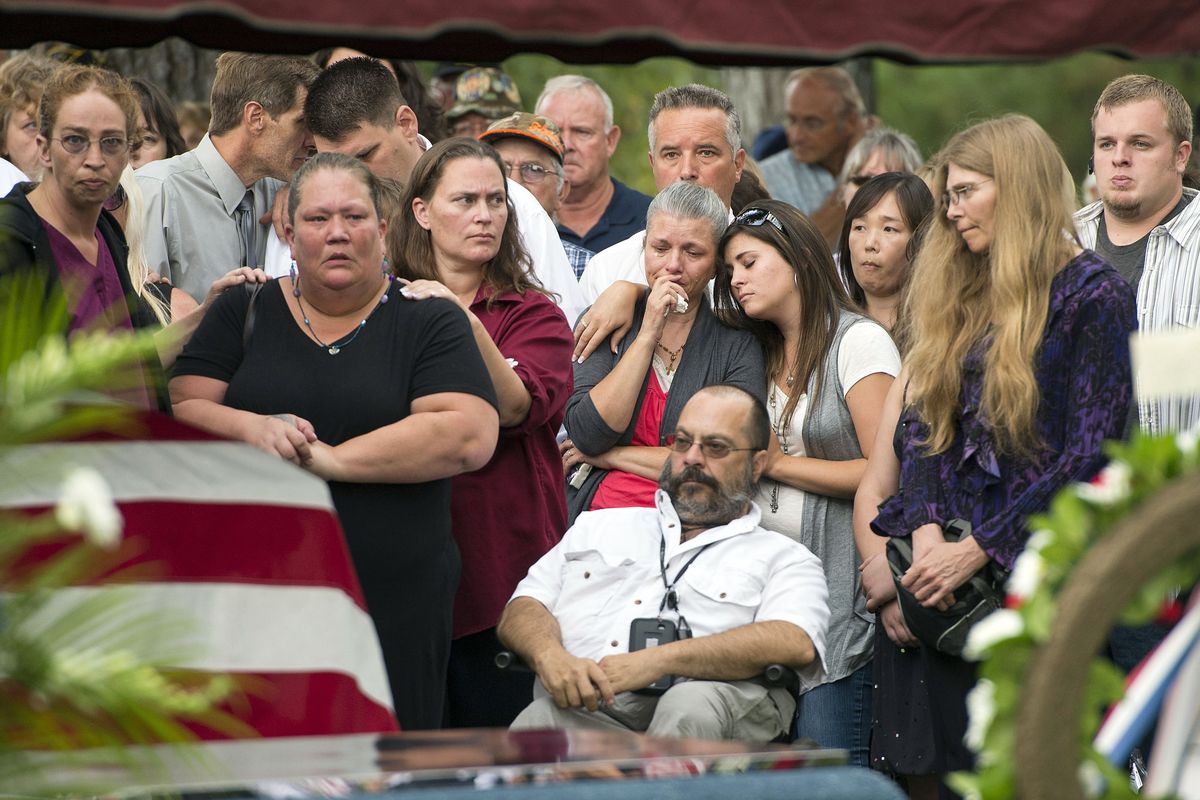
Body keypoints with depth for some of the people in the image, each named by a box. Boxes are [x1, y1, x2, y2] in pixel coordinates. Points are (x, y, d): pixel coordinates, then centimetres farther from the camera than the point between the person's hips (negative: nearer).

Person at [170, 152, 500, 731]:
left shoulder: (429, 322, 5)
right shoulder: (244, 313, 14)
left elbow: (469, 437, -9)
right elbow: (183, 413, 6)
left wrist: (331, 459, -13)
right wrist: (252, 430, -16)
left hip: (395, 603, -2)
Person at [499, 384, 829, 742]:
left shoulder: (782, 558, 19)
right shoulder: (597, 527, 33)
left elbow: (796, 645, -3)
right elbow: (524, 609, 21)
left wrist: (657, 661, -16)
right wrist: (550, 656, -7)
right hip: (580, 709, 0)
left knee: (694, 705, -40)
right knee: (538, 721, -38)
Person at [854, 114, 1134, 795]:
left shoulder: (1092, 295, -4)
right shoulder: (959, 300, 16)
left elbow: (1090, 456, -11)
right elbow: (920, 426, 9)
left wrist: (977, 550, -15)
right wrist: (927, 531, -10)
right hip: (948, 580, 6)